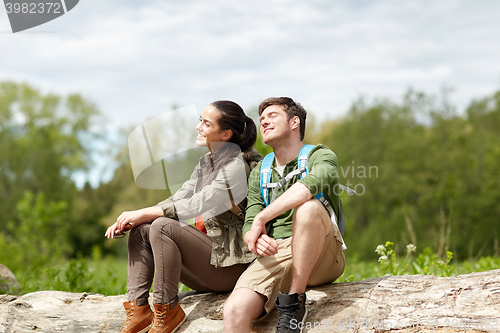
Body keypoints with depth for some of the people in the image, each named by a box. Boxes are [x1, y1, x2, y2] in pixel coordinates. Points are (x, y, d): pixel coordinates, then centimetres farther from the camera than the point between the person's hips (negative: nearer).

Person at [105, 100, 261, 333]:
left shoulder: (239, 165, -14)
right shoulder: (206, 162, 14)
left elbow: (197, 205, -21)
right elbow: (178, 199, 8)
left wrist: (143, 213, -16)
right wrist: (130, 218, -6)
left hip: (231, 264, -9)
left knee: (163, 226, -26)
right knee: (140, 229, -4)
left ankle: (167, 310, -16)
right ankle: (138, 309, -10)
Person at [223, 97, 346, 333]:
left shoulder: (320, 156, 5)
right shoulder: (259, 174, 22)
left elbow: (310, 185, -20)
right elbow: (249, 224, 11)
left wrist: (262, 219, -19)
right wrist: (256, 239, -15)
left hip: (322, 259, -3)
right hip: (275, 255, 3)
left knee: (308, 207, -36)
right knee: (234, 311, -28)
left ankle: (293, 302, -24)